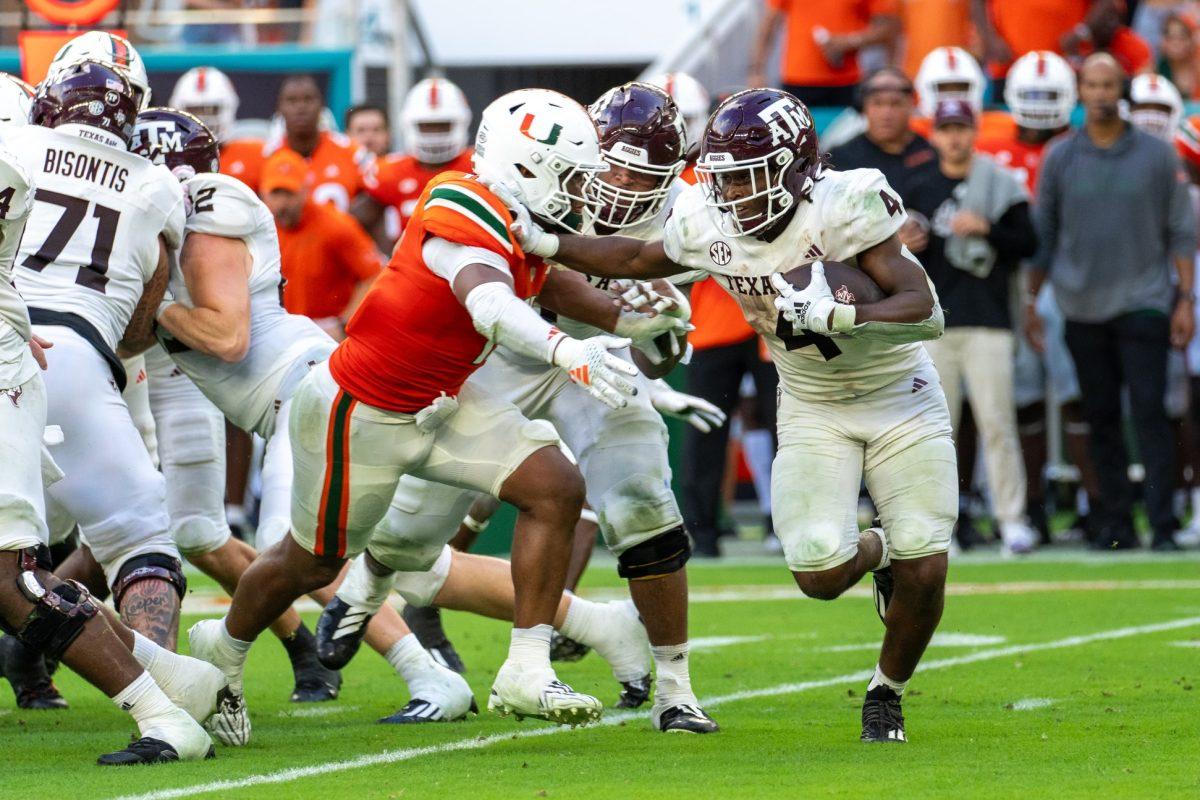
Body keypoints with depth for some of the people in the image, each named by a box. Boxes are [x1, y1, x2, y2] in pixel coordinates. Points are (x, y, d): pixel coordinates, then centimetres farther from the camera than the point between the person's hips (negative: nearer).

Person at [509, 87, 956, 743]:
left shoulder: (842, 208, -28)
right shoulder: (708, 223, -13)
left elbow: (926, 313, -34)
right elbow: (639, 259, 9)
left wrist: (837, 316, -49)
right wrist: (546, 246, 0)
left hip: (899, 397, -3)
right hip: (813, 411, 3)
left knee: (924, 573, -9)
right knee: (819, 573, -13)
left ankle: (886, 693, 20)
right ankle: (877, 552, 26)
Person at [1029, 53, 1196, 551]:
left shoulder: (1157, 156, 1)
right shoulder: (1060, 158, 5)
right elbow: (1043, 235, 12)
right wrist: (1030, 300, 9)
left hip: (1143, 301, -2)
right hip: (1083, 305, 2)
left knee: (1149, 413, -9)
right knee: (1101, 419, 6)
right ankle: (1115, 523, 12)